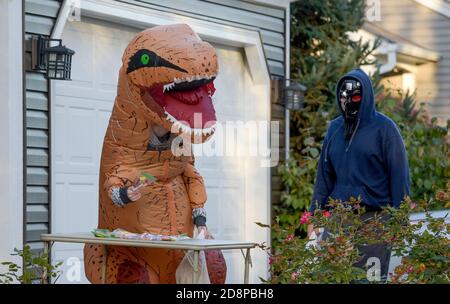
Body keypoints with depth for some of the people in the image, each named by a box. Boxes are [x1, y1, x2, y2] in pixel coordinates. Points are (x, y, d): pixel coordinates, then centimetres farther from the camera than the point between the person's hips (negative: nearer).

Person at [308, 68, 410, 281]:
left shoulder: (384, 128, -1)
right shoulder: (335, 128, 13)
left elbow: (399, 176, -2)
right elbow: (324, 175, 16)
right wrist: (314, 216, 10)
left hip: (374, 219, -4)